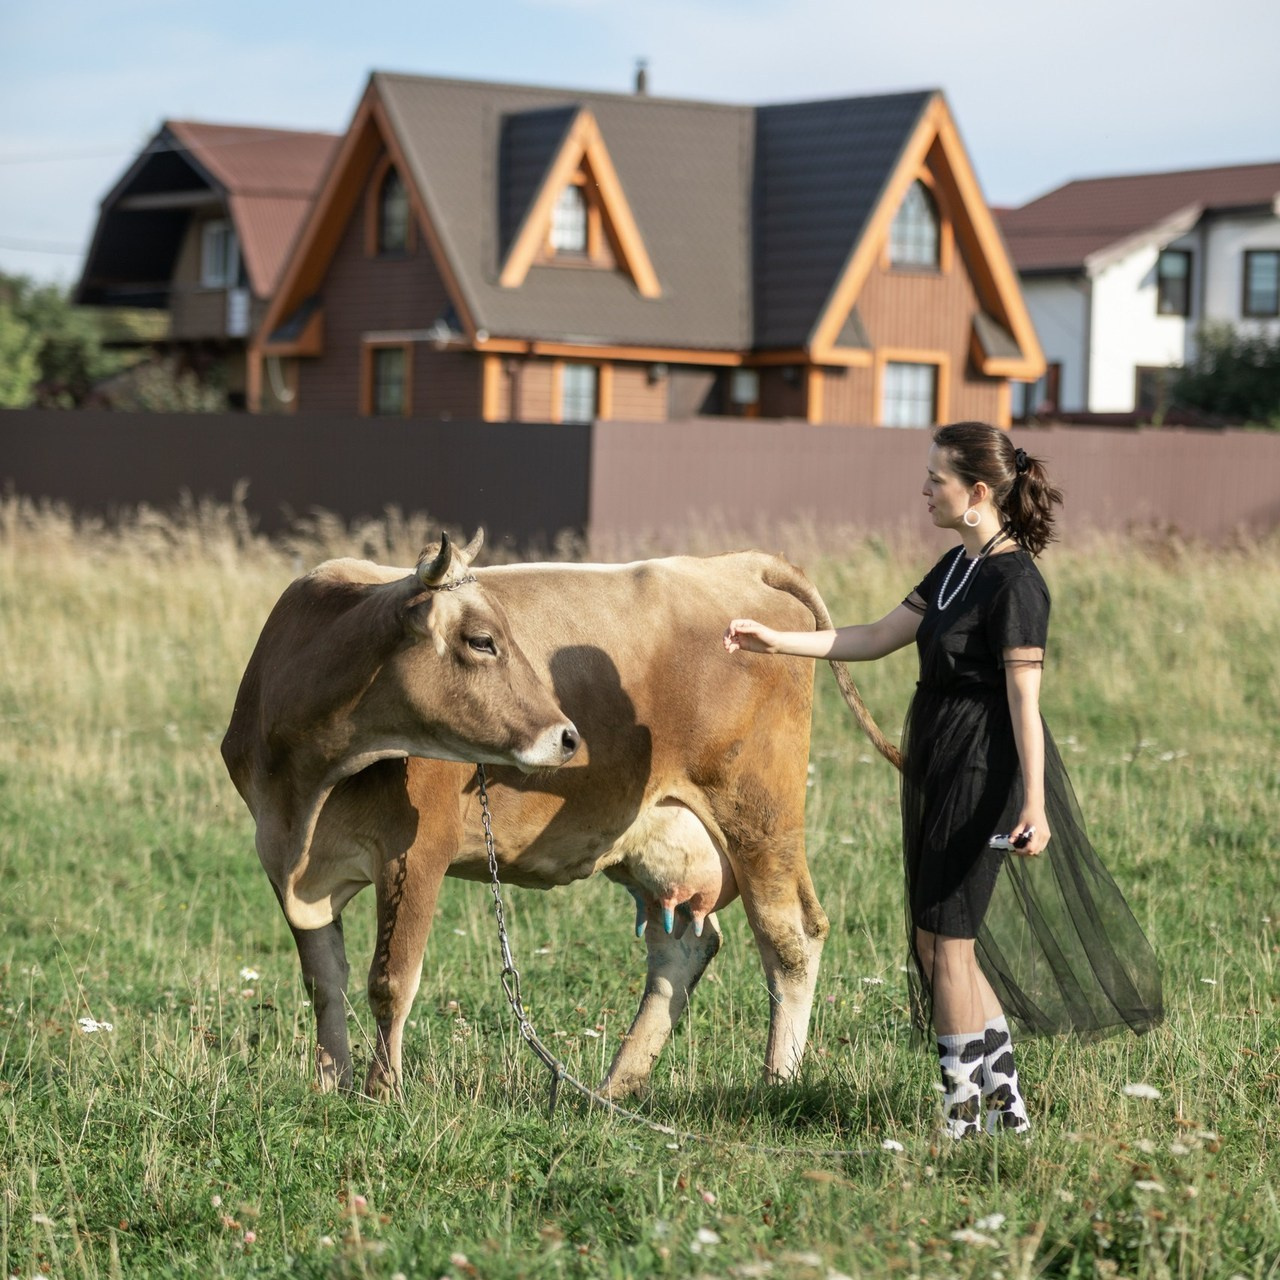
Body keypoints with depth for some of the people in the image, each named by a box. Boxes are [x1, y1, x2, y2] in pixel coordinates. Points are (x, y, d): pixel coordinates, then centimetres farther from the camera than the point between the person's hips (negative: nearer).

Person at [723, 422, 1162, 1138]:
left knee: (945, 939, -3)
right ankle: (1005, 1100, 21)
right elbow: (875, 640, 17)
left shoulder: (1014, 581, -16)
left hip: (985, 770, -10)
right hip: (940, 765, 10)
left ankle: (964, 1113, 6)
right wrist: (776, 642, 12)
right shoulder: (957, 568, 12)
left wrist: (1033, 804, -24)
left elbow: (1023, 701, -20)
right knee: (940, 938, 12)